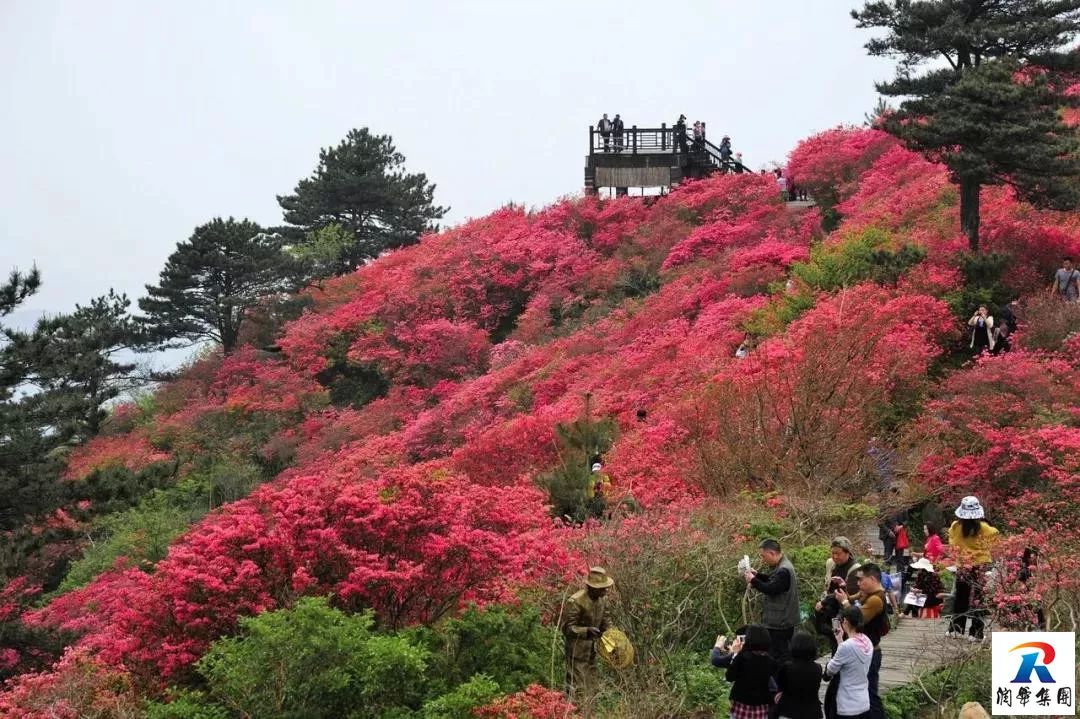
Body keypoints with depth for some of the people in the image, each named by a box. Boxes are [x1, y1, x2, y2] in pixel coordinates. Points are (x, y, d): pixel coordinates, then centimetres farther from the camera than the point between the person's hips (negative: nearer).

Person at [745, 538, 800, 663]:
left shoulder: (783, 571, -23)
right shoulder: (782, 566, 11)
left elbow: (771, 589, -25)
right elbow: (773, 581, 21)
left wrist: (753, 580, -13)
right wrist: (757, 575, 7)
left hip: (779, 623, -11)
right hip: (784, 620, 11)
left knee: (778, 656, -7)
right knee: (785, 654, 15)